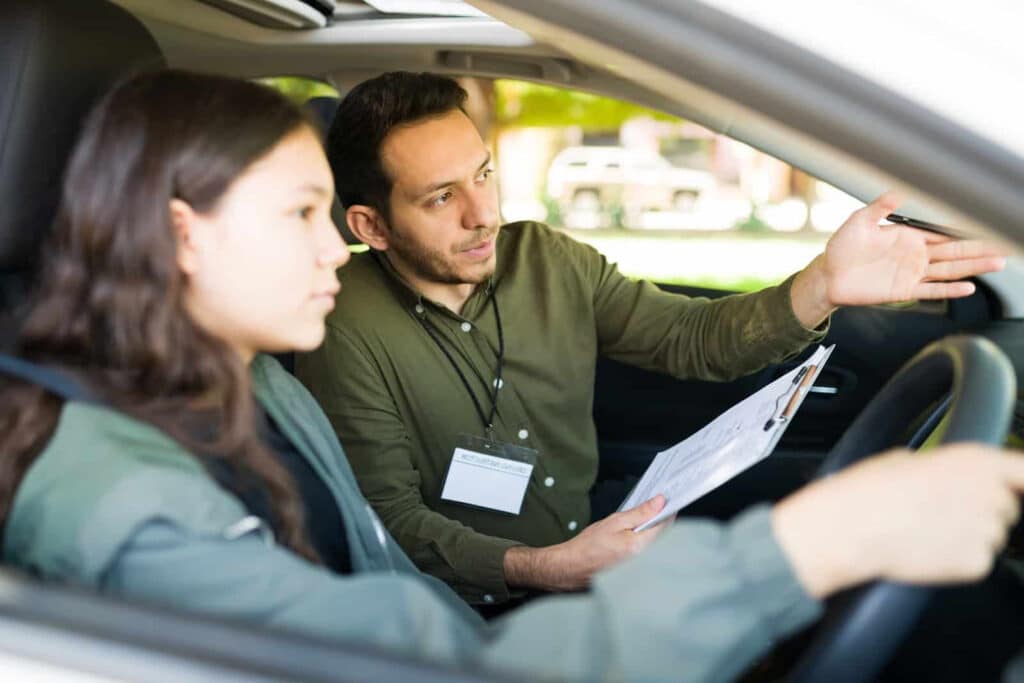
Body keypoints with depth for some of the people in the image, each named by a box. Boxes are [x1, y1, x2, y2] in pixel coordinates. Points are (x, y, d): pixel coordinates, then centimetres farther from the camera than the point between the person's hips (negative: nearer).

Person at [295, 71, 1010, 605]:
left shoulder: (551, 261, 0)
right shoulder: (346, 335, -16)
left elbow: (689, 338, 2)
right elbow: (388, 518, -15)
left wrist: (822, 287, -15)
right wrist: (541, 569, -29)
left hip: (592, 526, 5)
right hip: (481, 603, -5)